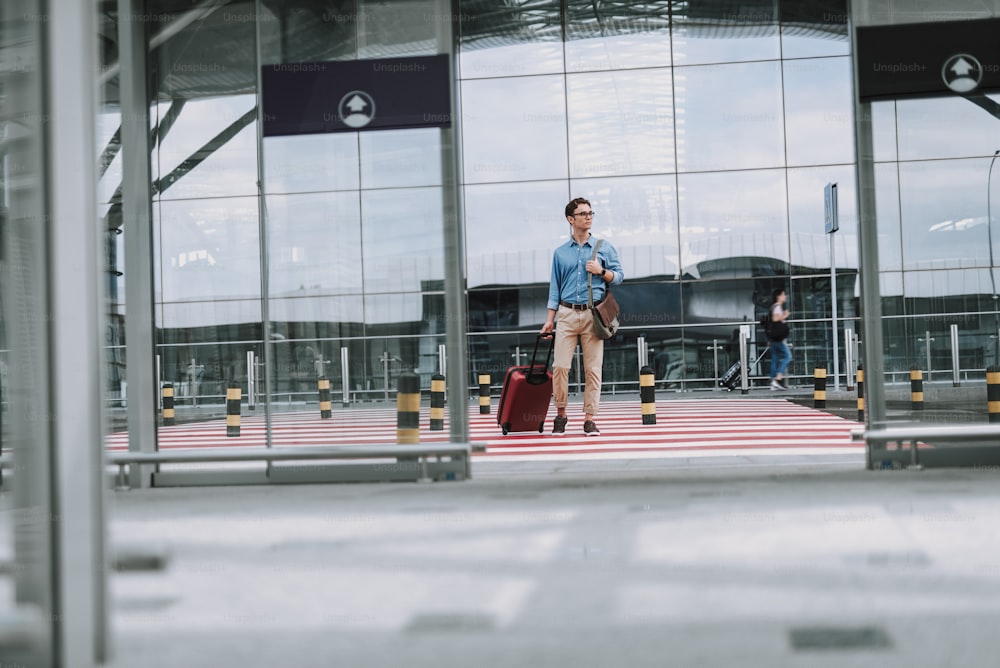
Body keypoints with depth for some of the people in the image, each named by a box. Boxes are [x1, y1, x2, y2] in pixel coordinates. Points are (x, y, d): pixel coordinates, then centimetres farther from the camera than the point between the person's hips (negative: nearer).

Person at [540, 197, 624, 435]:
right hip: (567, 314, 1)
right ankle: (560, 414, 10)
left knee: (593, 368, -2)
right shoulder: (560, 252, 11)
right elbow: (555, 287, 12)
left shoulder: (604, 248, 8)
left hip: (593, 315, -1)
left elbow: (619, 276, 10)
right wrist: (549, 319, 6)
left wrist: (601, 271, -9)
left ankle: (589, 418, 4)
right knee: (560, 366, -7)